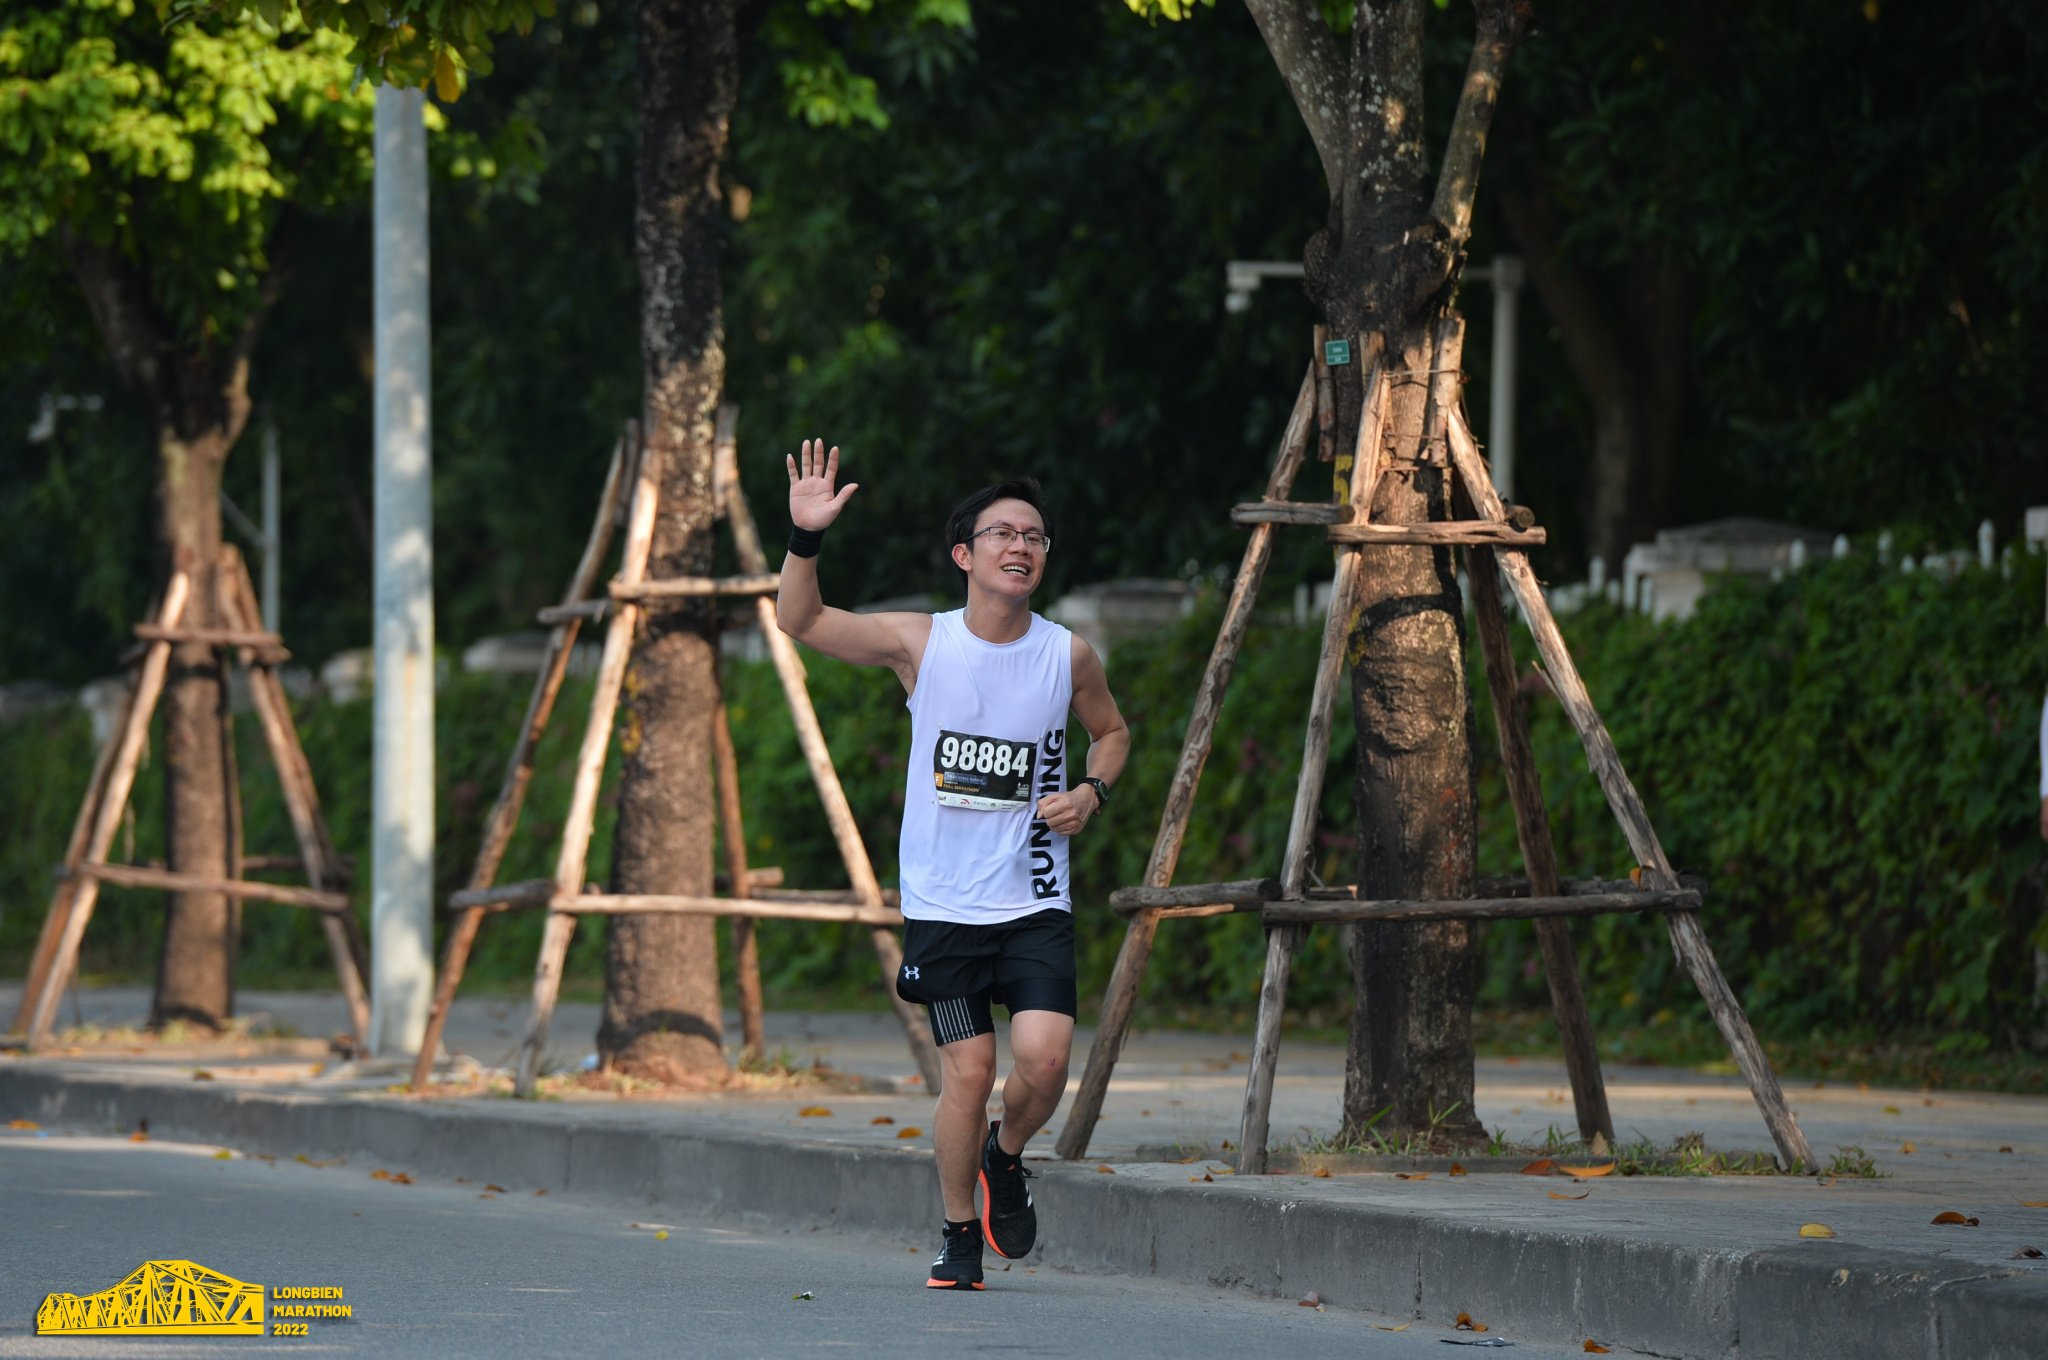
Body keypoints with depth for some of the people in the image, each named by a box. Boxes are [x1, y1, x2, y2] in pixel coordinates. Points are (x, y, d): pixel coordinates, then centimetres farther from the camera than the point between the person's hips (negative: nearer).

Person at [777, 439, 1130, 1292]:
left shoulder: (1068, 656, 1)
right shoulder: (921, 643, -3)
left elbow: (1111, 731, 20)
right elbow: (801, 620, -6)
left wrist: (1092, 792, -1)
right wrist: (806, 539, -23)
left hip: (1035, 901, 1)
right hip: (943, 901, -1)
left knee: (1043, 1060, -15)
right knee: (968, 1072, -5)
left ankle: (1005, 1157, 18)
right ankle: (959, 1235, 15)